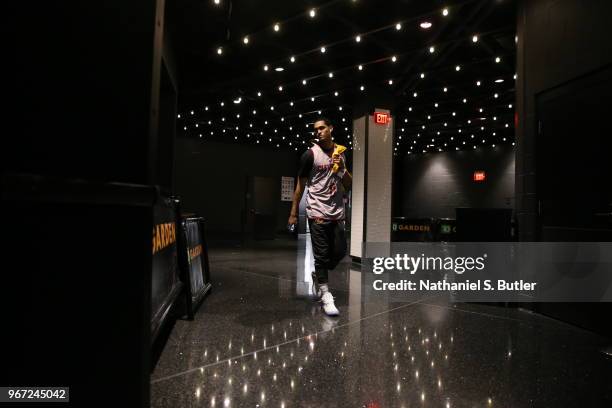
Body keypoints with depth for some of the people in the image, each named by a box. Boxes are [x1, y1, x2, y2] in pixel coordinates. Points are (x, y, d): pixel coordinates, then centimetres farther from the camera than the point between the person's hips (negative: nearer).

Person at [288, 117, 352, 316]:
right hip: (317, 212, -5)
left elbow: (349, 186, 12)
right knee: (322, 254, -3)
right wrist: (293, 213, -4)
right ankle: (325, 296, 8)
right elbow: (300, 185, -1)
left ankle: (318, 275, 33)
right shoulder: (310, 154, -3)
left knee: (339, 251, 8)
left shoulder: (341, 152, 11)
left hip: (337, 212, 5)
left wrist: (342, 169, -8)